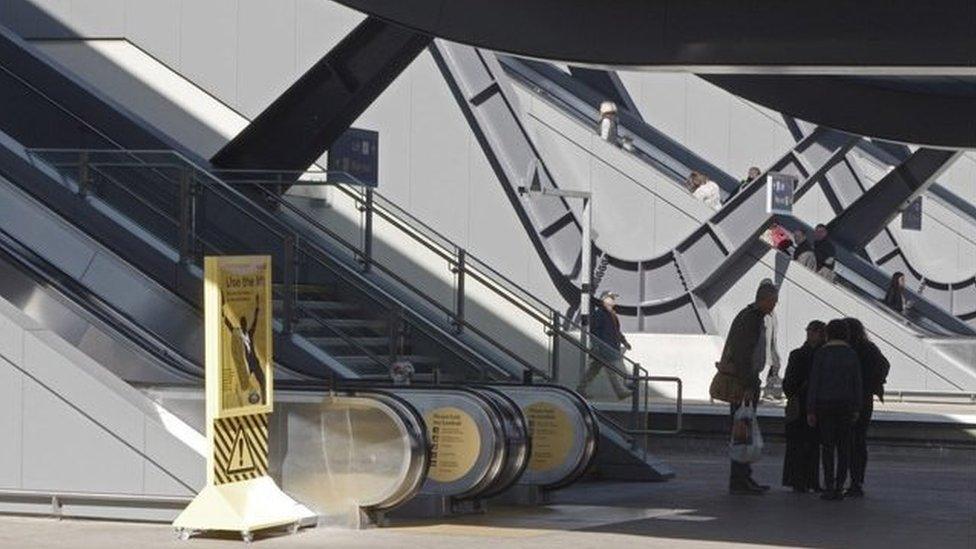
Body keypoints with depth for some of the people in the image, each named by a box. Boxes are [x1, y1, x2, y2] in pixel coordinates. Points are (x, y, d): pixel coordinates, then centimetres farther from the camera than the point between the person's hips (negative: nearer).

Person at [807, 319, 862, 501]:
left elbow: (814, 382, -6)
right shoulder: (851, 354, 1)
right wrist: (856, 409, 10)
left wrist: (810, 411, -3)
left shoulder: (821, 354, -6)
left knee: (827, 445, 1)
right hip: (846, 404, 2)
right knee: (844, 446, 7)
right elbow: (857, 383, 2)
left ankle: (829, 487, -6)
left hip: (825, 404, -2)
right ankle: (839, 487, 1)